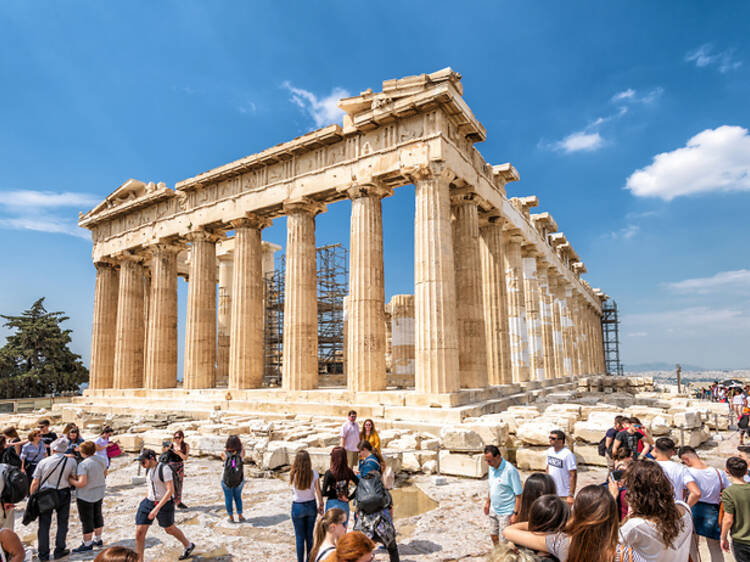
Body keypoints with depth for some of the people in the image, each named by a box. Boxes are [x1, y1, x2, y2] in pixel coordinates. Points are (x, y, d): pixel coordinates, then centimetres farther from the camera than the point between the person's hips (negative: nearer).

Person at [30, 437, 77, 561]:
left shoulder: (43, 462, -10)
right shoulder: (71, 462, -8)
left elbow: (35, 483, -6)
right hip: (63, 495, 0)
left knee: (44, 525, 11)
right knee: (62, 523, 15)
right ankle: (59, 551, 20)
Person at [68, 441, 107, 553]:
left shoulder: (83, 464, -23)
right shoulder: (101, 460, 0)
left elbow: (82, 483, -27)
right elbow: (104, 475, 12)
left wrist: (71, 480, -12)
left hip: (86, 496, -8)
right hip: (99, 494, 8)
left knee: (86, 520, 6)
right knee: (97, 516, 21)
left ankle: (87, 544, 18)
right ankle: (98, 540, 35)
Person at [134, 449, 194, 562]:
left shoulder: (164, 469, -23)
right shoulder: (149, 469, 1)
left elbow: (171, 490, -27)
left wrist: (157, 508, -30)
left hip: (164, 504, -6)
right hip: (149, 502, 6)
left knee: (169, 529, 15)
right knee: (139, 532, -4)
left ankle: (188, 546, 41)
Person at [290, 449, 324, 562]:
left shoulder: (293, 474, -15)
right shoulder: (314, 473, -12)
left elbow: (293, 491, 3)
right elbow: (318, 492, -7)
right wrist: (320, 506, 7)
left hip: (297, 507, -2)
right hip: (311, 505, 2)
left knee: (300, 537, 11)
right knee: (309, 536, 16)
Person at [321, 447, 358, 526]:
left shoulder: (329, 473, -15)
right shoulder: (348, 472, -6)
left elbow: (324, 493, -19)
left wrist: (335, 494, -5)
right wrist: (349, 498, -3)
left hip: (332, 503, -3)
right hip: (345, 504, 3)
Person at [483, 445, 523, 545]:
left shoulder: (510, 470, -25)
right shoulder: (491, 467, -1)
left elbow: (519, 494, -20)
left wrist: (515, 513, -19)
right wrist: (488, 502, 17)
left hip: (506, 512, -7)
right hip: (493, 510, 7)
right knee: (493, 535, 21)